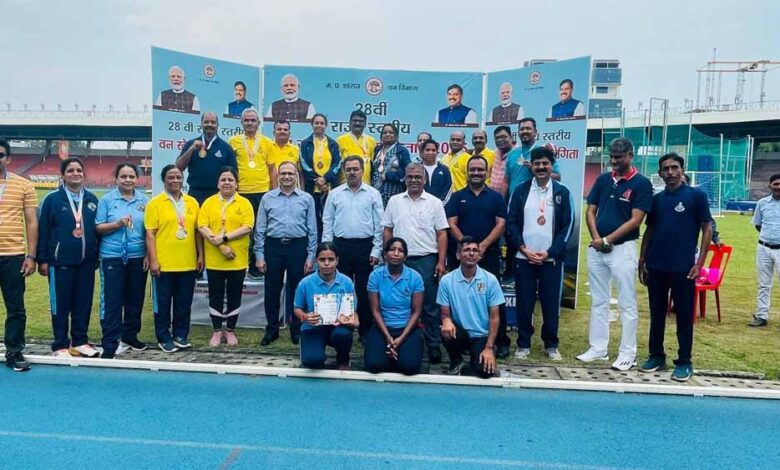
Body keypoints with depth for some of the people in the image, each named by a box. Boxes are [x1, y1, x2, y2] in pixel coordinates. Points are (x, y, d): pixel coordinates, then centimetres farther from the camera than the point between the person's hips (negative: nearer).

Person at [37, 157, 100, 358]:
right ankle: (60, 345, 14)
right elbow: (43, 230, -3)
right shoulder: (52, 199, -2)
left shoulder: (92, 199, 9)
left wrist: (98, 255, 11)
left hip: (86, 261, 4)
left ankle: (80, 342, 21)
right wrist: (42, 259, -7)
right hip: (60, 261, -3)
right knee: (61, 304, 4)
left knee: (84, 303, 9)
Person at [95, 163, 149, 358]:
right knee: (111, 301, -2)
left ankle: (130, 336, 26)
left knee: (135, 299, 11)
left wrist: (148, 255, 2)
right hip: (112, 257, -3)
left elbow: (149, 230, 8)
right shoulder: (107, 199, -1)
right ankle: (110, 343, 4)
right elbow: (98, 228, -3)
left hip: (138, 257, 3)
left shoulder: (144, 200, 5)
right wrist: (118, 224, -19)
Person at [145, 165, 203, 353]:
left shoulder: (192, 202, 8)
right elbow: (150, 234, -6)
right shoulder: (155, 203, -3)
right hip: (163, 265, -3)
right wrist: (153, 260, -11)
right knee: (163, 303, 7)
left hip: (188, 264, 4)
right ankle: (164, 338, 19)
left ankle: (181, 335, 24)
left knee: (184, 303, 11)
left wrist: (200, 255, 7)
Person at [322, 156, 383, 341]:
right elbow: (327, 223, 5)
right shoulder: (335, 194, 5)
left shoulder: (373, 194, 2)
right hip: (341, 245, 1)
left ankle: (365, 330, 16)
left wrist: (376, 250, -4)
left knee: (364, 290, 5)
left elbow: (379, 224, 2)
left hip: (365, 246, -1)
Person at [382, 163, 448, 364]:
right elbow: (387, 230, 10)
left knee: (430, 305, 4)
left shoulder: (434, 203, 2)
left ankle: (433, 345, 14)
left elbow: (441, 234, 1)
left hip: (426, 260, -1)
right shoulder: (394, 201, 7)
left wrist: (441, 262, -6)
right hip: (400, 260, 2)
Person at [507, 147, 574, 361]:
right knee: (524, 303, 5)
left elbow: (567, 226, -1)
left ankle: (551, 345, 20)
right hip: (523, 257, 1)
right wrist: (524, 249, -9)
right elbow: (512, 223, 2)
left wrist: (549, 252, -9)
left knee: (551, 303, 6)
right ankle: (523, 344, 17)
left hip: (551, 259, 0)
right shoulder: (521, 190, 4)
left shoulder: (562, 192, 3)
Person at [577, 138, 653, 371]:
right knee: (598, 302, 12)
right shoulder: (603, 180, 9)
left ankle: (628, 353, 11)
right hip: (596, 249, 6)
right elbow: (591, 211, 9)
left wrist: (607, 240, -13)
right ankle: (598, 348, 22)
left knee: (627, 304, 2)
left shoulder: (641, 183, -6)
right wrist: (596, 238, -7)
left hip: (623, 249, -5)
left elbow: (635, 220, -11)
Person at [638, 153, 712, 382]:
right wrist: (642, 261, 9)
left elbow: (707, 229, -2)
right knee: (657, 313, 11)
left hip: (683, 267, -4)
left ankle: (684, 362, 15)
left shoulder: (696, 195, -2)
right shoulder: (656, 199, 10)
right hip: (656, 267, 4)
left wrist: (699, 262, -9)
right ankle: (656, 356, 24)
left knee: (684, 315, 5)